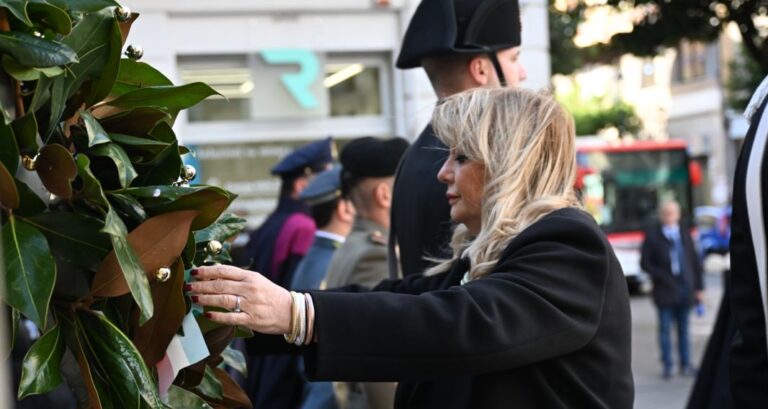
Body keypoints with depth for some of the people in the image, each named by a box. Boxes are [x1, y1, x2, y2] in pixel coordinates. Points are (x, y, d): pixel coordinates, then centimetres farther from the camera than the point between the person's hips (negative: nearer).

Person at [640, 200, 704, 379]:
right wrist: (662, 277, -14)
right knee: (665, 328, 1)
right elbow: (645, 262, -4)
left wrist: (698, 286, 7)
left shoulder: (684, 232, 7)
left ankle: (686, 364, 18)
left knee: (683, 328, 10)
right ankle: (667, 365, 8)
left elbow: (694, 259, 9)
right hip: (665, 290, -3)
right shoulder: (653, 235, -4)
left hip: (685, 289, 3)